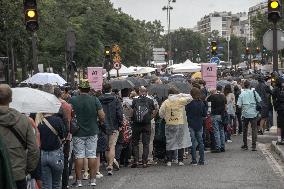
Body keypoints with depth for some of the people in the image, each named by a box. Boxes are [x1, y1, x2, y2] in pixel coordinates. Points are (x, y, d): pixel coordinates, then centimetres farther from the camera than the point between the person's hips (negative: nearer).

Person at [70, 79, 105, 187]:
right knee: (92, 155, 7)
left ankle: (79, 180, 5)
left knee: (79, 156, 3)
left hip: (78, 133, -1)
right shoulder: (95, 100, -5)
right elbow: (102, 116, -6)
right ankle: (93, 179, 9)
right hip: (92, 132, 1)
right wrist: (101, 121, 15)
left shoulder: (73, 100, -8)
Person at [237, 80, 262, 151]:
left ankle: (245, 145, 20)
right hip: (253, 113, 0)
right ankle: (254, 146, -8)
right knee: (254, 129, 1)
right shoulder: (254, 92, -1)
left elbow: (239, 105, -6)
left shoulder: (242, 94, -3)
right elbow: (260, 101, 0)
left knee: (245, 129, 14)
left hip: (245, 113, 1)